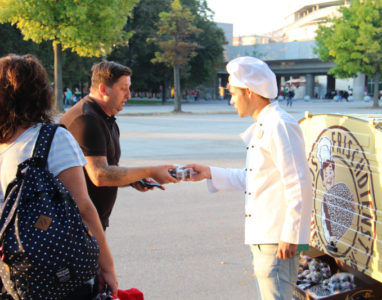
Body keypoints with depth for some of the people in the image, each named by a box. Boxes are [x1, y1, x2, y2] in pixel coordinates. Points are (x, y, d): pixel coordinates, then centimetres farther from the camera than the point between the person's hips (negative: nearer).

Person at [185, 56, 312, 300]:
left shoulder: (279, 125, -16)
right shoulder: (261, 127, 17)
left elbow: (299, 184, -21)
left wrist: (290, 237, -21)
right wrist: (210, 174, 17)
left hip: (277, 241, -11)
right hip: (261, 238, 11)